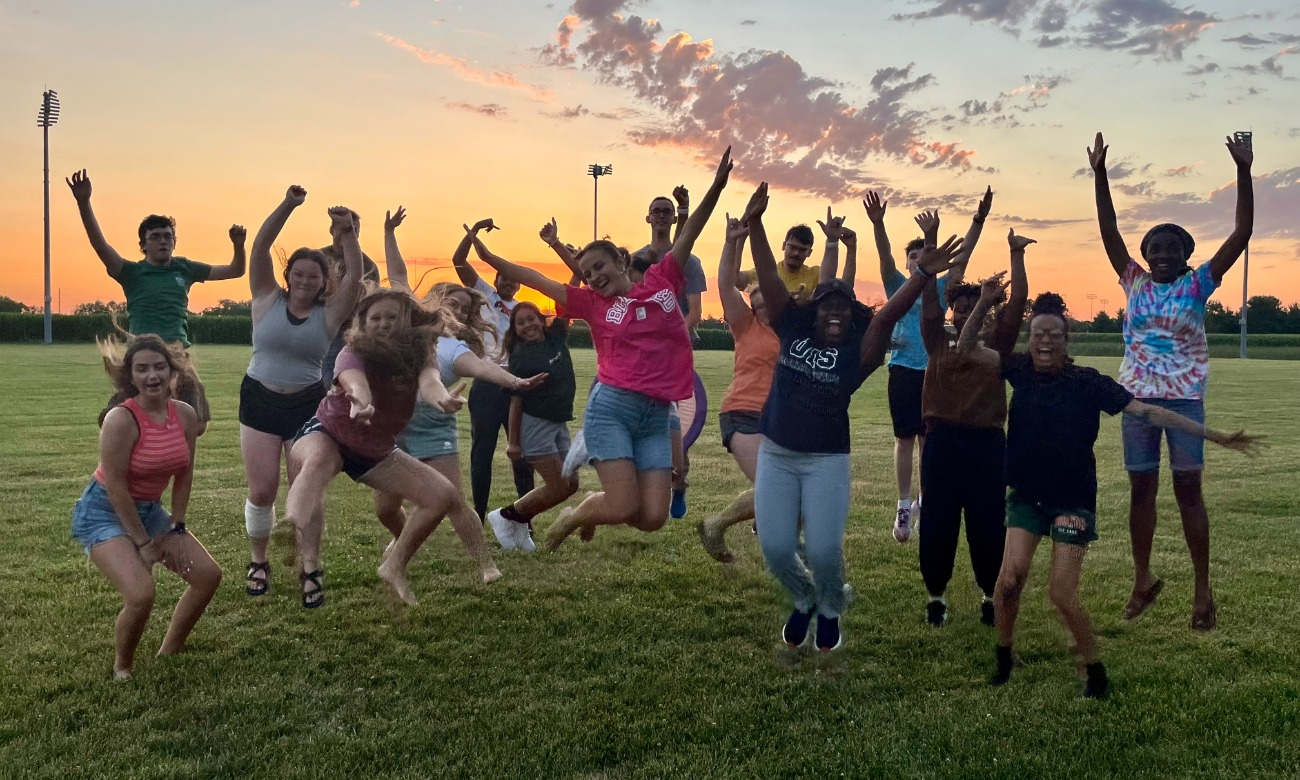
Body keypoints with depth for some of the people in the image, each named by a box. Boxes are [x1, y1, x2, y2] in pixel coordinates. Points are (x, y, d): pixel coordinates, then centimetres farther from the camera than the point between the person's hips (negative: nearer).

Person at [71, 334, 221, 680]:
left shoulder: (185, 414, -7)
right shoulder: (121, 419, -25)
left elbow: (183, 476, 1)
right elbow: (116, 487, -22)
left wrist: (176, 528, 0)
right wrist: (142, 543, -16)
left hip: (149, 509, 7)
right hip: (104, 512, -7)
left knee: (208, 574, 5)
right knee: (141, 595, -24)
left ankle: (169, 652, 24)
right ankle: (122, 668, 6)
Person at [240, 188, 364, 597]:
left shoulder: (330, 313, 0)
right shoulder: (268, 299, 1)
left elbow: (355, 275, -11)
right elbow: (259, 249, -8)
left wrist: (347, 230, -20)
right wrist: (287, 206, -17)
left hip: (308, 405, 0)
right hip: (259, 400, 0)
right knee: (261, 490, -1)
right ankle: (258, 561, 21)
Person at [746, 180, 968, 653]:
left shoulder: (857, 350, -5)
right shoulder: (793, 329, 1)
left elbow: (888, 314, -19)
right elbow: (769, 280, -5)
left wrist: (923, 273, -33)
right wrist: (754, 223, -13)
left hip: (826, 461, -2)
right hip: (775, 455, 2)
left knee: (823, 550, -6)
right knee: (775, 549, -1)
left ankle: (830, 611, 28)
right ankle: (803, 601, 32)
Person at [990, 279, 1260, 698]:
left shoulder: (1087, 382, -12)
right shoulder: (1021, 370, -4)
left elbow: (1148, 411, -13)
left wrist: (1216, 436, -14)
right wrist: (984, 305, -11)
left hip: (1073, 502, -3)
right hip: (1026, 496, 3)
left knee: (1061, 594, -8)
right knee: (1010, 579, -11)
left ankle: (1095, 673, 16)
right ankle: (1004, 655, 15)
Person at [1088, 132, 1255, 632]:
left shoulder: (1198, 285, -1)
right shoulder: (1135, 283, 5)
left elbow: (1242, 234, -8)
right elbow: (1109, 231, 1)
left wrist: (1244, 172, -16)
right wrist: (1100, 174, -6)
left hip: (1185, 399, -2)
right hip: (1137, 398, 2)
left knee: (1188, 489, -1)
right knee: (1141, 489, 8)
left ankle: (1203, 591, 8)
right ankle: (1143, 580, 20)